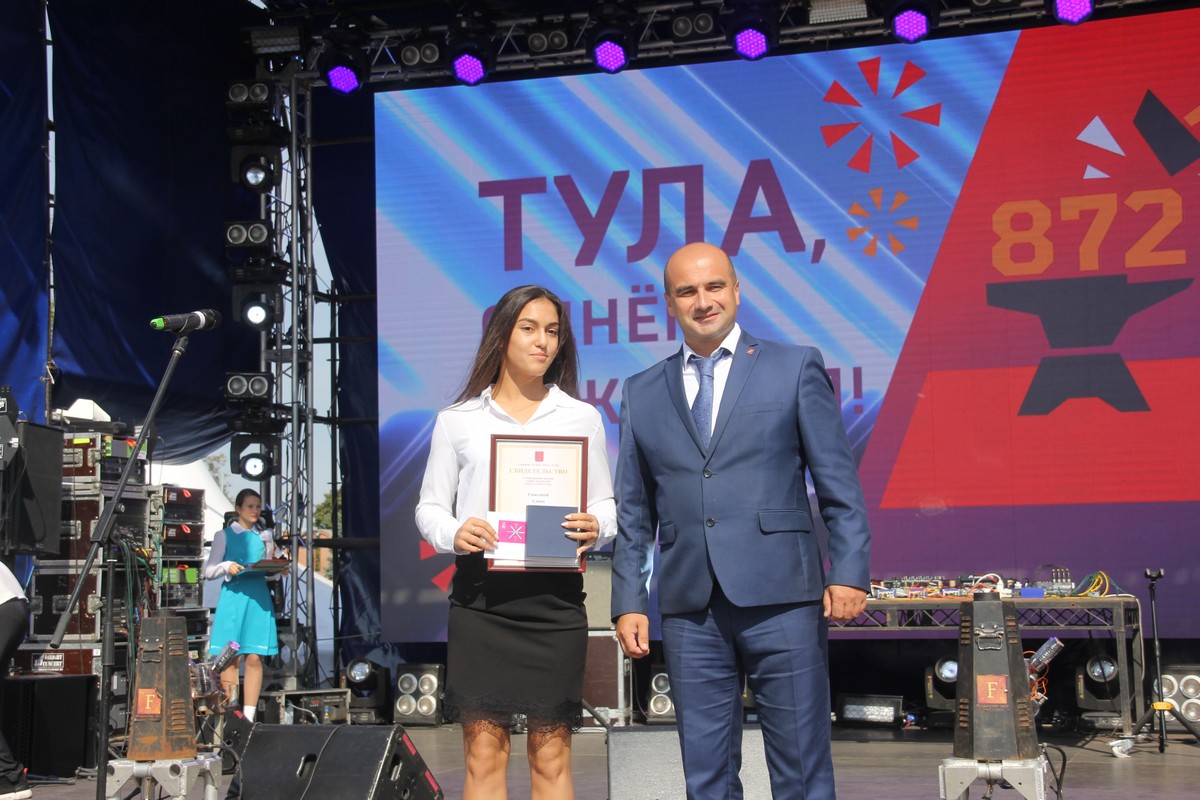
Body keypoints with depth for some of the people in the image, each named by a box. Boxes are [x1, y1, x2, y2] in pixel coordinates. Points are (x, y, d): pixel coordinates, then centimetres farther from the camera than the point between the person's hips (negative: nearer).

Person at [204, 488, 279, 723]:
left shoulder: (264, 537, 17)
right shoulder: (224, 535, 8)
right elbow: (209, 571, 5)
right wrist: (227, 567, -13)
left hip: (259, 598, 2)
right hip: (233, 597, -2)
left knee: (255, 658, -3)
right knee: (230, 658, -6)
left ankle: (249, 717, -1)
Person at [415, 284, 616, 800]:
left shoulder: (582, 419, 11)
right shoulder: (458, 421, 9)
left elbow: (606, 504, 12)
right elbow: (430, 507, 10)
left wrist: (595, 527, -11)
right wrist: (454, 533, -12)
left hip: (555, 596, 1)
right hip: (480, 592, -1)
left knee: (551, 755, 2)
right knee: (484, 752, -1)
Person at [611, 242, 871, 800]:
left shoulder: (795, 368, 6)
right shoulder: (643, 393, 14)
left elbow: (839, 483, 2)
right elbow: (633, 514, 14)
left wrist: (849, 571, -9)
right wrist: (628, 603, 6)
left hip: (781, 600, -2)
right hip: (690, 608, 3)